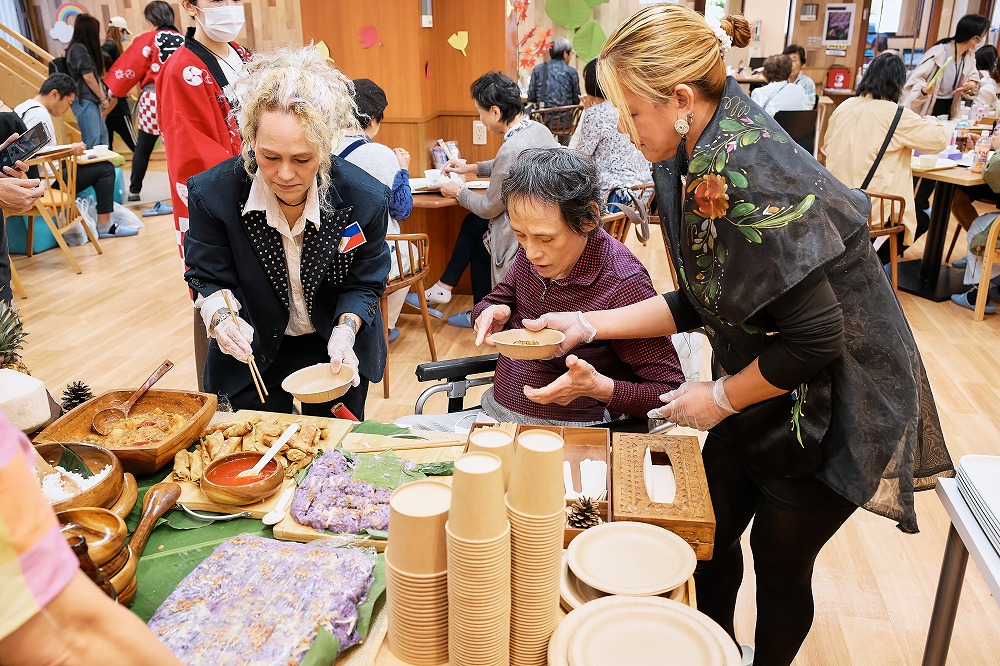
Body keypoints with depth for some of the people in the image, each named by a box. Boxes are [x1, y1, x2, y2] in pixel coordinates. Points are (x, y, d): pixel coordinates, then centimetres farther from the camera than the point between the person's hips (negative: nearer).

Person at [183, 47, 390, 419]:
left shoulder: (366, 199, -23)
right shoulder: (212, 194, -22)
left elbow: (364, 284, -9)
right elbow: (208, 279, -8)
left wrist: (344, 333, -26)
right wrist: (222, 317, -29)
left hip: (335, 350, 0)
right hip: (252, 353, 0)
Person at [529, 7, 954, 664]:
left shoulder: (746, 179, -32)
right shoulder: (697, 162, -4)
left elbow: (815, 338, -29)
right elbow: (698, 303, 3)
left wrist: (721, 398, -14)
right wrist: (588, 325, -2)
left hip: (835, 408, -8)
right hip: (764, 393, 8)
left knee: (780, 561, 13)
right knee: (712, 530, 18)